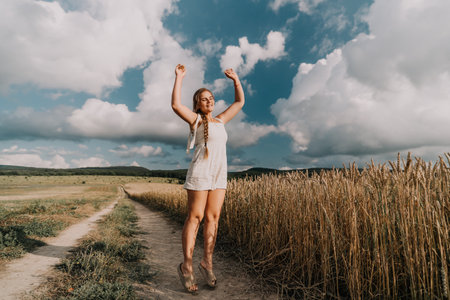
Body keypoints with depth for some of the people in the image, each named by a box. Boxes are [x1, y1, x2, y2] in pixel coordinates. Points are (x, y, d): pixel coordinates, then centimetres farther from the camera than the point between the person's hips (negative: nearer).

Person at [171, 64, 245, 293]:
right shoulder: (195, 119, 3)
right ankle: (186, 266, 7)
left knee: (213, 218, 4)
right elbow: (176, 105, -16)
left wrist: (235, 79, 19)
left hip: (219, 176, 6)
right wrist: (179, 78, -9)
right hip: (200, 174, -6)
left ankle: (207, 263, 14)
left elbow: (240, 102, 25)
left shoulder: (220, 120, 19)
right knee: (194, 217, -4)